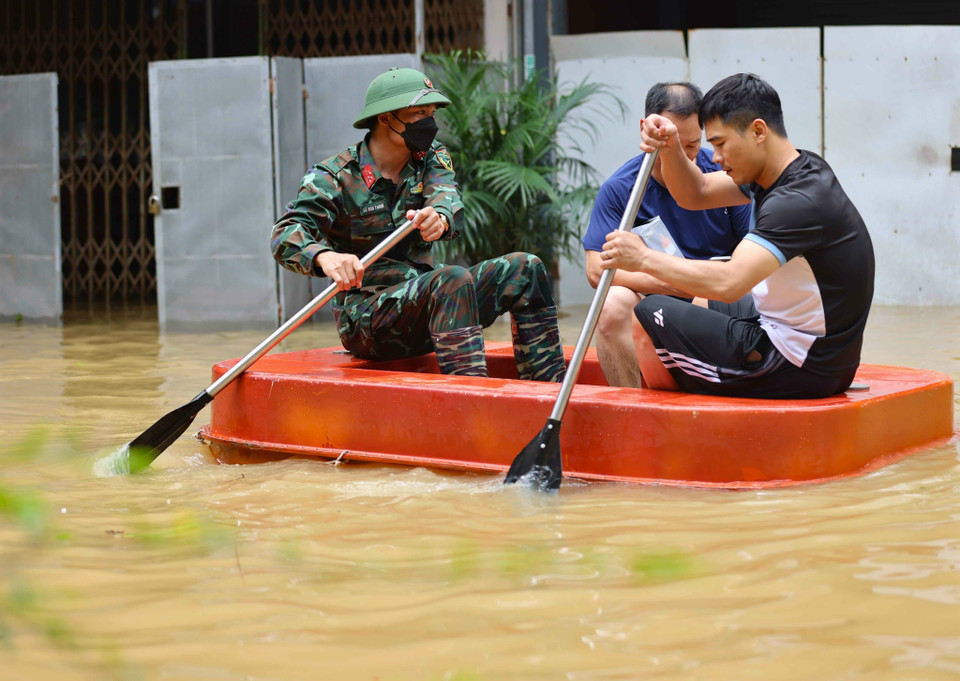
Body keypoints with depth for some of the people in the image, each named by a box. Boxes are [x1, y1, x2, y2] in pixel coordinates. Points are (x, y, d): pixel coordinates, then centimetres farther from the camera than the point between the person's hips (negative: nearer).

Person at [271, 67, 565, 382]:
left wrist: (439, 217, -41)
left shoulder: (431, 159, 8)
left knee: (523, 269, -9)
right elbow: (287, 233, -20)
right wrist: (325, 256, -45)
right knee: (453, 279, -33)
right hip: (364, 317, -6)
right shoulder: (334, 177, -8)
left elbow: (447, 198, -14)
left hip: (425, 303, 6)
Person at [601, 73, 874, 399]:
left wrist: (645, 258, -25)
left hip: (799, 370, -10)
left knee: (650, 315, -4)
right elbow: (696, 194, 14)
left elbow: (729, 283, -36)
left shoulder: (800, 200, -25)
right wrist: (669, 148, -6)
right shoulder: (798, 169, 6)